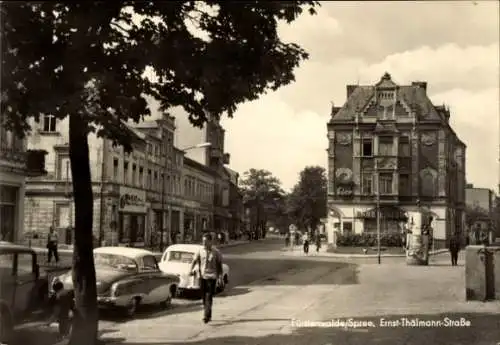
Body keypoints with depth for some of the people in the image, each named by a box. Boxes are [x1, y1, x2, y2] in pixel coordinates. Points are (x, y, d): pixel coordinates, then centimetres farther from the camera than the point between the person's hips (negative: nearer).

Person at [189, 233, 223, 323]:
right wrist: (191, 269, -13)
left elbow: (219, 264, 5)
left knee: (209, 297, -11)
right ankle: (208, 315, 24)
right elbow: (195, 261, 4)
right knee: (204, 297, 9)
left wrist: (220, 275, -2)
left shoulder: (216, 252, 0)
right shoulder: (200, 251, 6)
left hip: (211, 276, -3)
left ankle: (206, 316, -16)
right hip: (202, 276, 3)